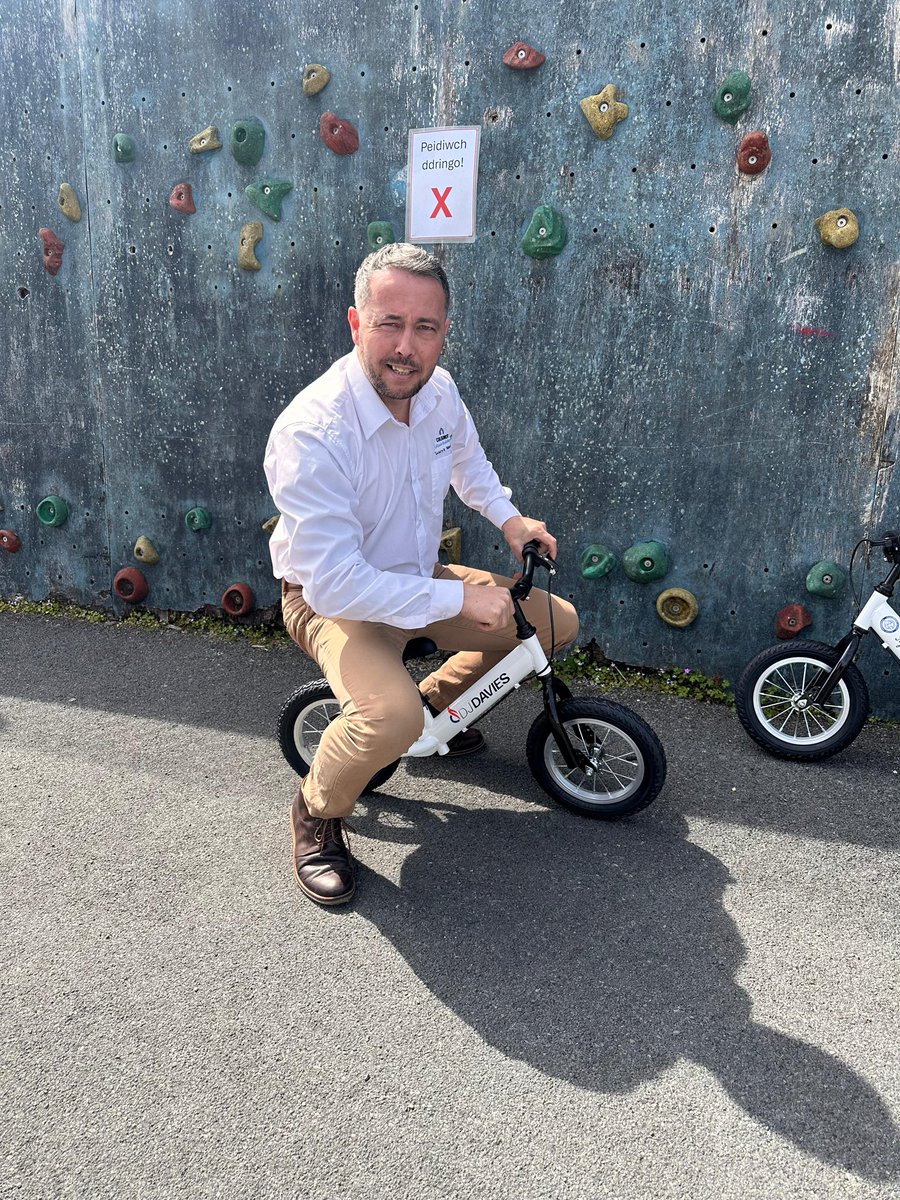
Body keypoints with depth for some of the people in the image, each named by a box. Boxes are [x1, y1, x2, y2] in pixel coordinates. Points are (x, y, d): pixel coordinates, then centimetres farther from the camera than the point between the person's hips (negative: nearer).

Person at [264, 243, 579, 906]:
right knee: (392, 718, -35)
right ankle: (318, 813, -1)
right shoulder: (312, 430, -30)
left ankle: (435, 701, 27)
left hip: (419, 578, 7)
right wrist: (458, 599, -30)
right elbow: (334, 583, -32)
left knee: (557, 623, 5)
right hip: (333, 599, -7)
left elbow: (466, 457, 19)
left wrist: (508, 516, 6)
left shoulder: (439, 390, -7)